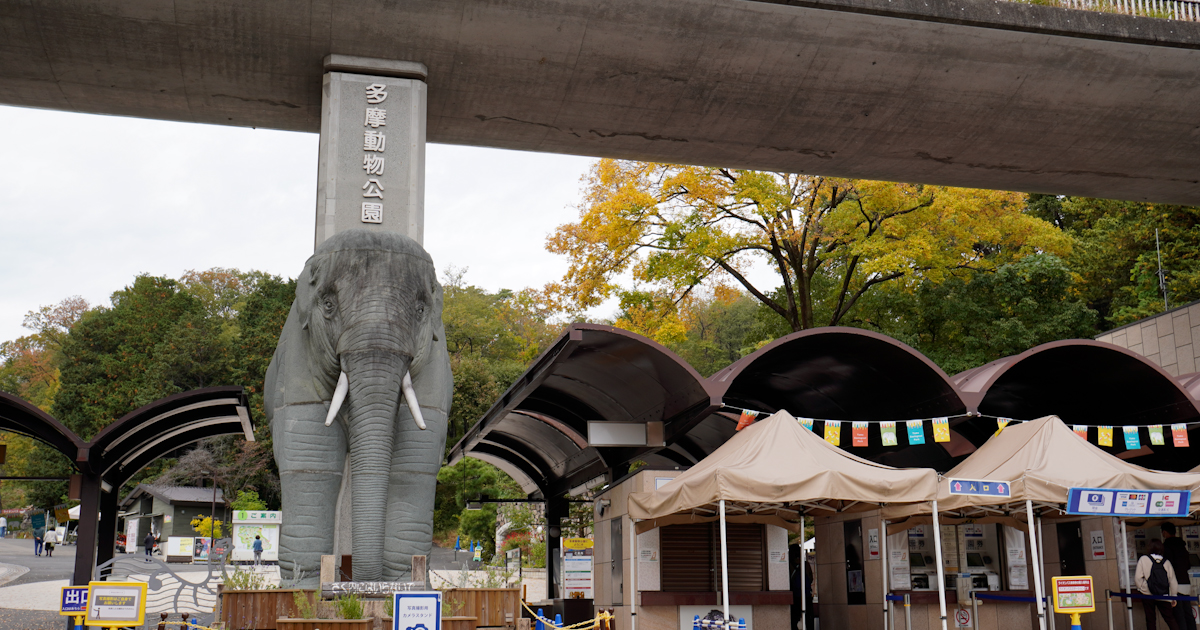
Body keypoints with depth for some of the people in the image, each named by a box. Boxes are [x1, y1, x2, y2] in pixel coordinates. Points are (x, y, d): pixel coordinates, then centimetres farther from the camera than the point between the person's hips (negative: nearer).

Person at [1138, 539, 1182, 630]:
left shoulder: (1143, 559, -5)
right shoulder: (1166, 562, 5)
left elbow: (1138, 578, -11)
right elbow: (1172, 580, 7)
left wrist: (1142, 588, 6)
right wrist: (1174, 596, 15)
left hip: (1148, 595, -3)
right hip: (1164, 596, 3)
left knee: (1150, 619, 6)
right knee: (1170, 618, 10)